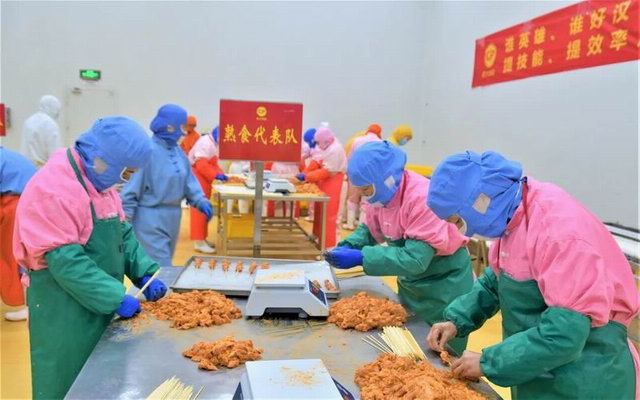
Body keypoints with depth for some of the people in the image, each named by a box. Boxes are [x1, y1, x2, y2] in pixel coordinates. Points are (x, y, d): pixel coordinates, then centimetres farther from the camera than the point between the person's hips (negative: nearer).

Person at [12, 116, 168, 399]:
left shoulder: (99, 180, 7)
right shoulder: (53, 189, -23)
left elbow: (122, 233, 12)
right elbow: (64, 259, -26)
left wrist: (145, 273, -1)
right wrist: (116, 298, -25)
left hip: (99, 305, 9)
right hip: (64, 312, -9)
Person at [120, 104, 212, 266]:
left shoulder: (178, 151, 6)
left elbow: (188, 180, 11)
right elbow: (132, 187, -18)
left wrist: (201, 201, -5)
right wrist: (125, 222, -17)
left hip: (172, 218, 8)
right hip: (150, 219, -8)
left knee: (164, 265, 19)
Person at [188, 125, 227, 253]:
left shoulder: (213, 144, 15)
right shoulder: (205, 142, -17)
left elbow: (213, 163, 17)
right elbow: (201, 165, -24)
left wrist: (221, 174, 1)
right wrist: (216, 175, -24)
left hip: (204, 179, 10)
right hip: (198, 178, -10)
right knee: (199, 209, -8)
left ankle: (201, 238, 22)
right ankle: (198, 241, -5)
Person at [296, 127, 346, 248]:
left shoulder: (335, 150, -23)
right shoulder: (327, 146, 7)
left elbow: (326, 171, -25)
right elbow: (317, 162, 5)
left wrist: (306, 177, -25)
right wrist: (303, 173, -9)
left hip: (331, 184, -10)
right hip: (324, 183, 10)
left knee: (329, 214, -5)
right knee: (320, 211, 19)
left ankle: (329, 243, 2)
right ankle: (319, 236, 33)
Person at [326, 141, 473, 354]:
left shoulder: (423, 197, -32)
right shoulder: (381, 193, -8)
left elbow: (416, 259, -34)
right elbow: (369, 230, 7)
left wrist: (360, 257, -36)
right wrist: (347, 246, -14)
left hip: (443, 284, -7)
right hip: (411, 283, 8)